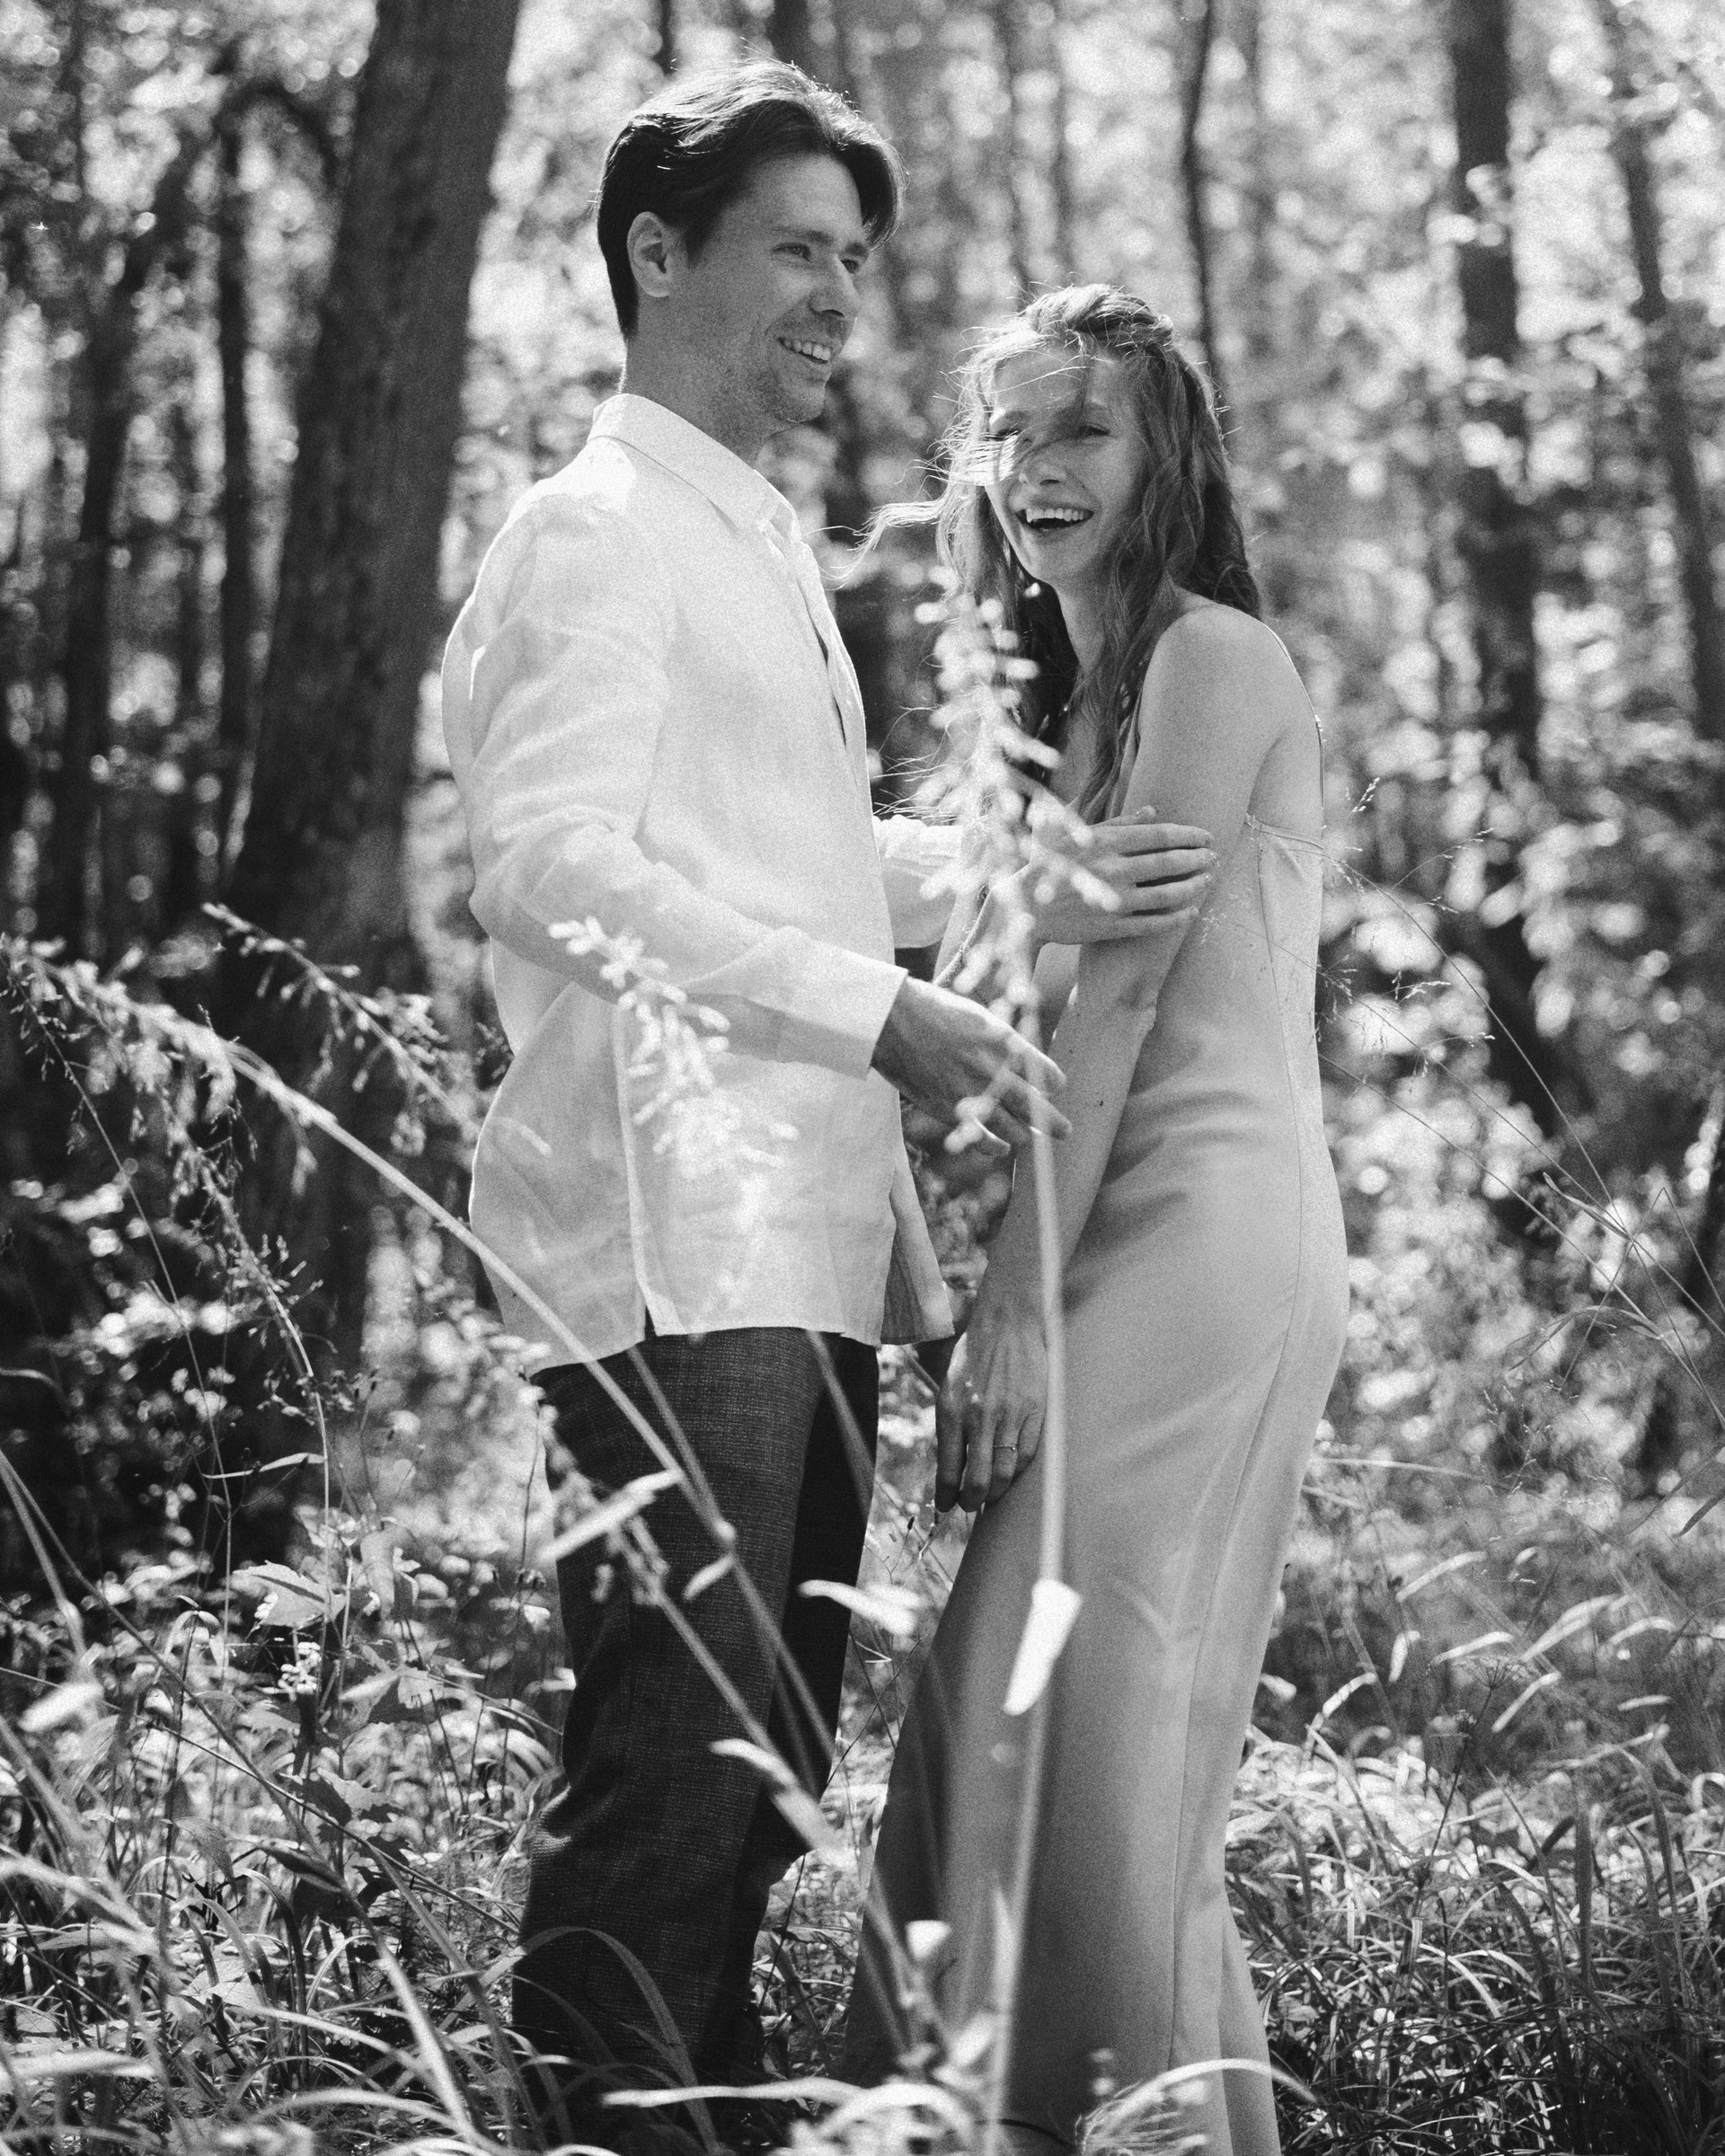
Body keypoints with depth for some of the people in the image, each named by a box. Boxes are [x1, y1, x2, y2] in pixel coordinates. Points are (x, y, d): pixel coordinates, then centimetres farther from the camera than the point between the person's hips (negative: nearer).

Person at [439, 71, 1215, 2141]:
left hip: (803, 1237, 10)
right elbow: (557, 871, -17)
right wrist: (883, 1011, -21)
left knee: (763, 1761, 11)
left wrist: (1033, 889, 12)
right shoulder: (595, 533, -6)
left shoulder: (757, 541, 24)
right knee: (669, 1765, -12)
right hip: (671, 1244, -10)